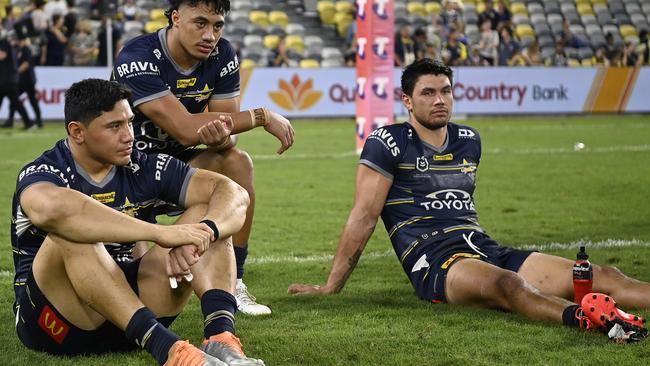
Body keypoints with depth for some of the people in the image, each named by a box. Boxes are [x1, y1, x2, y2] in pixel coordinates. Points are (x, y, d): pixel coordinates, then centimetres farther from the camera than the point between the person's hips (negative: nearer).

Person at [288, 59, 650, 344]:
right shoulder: (388, 143, 1)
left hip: (484, 248, 7)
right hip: (435, 264, -7)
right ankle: (587, 317, -69)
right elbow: (365, 216, 0)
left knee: (600, 276, -15)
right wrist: (331, 286, 1)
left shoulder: (469, 141, 19)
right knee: (503, 283, -42)